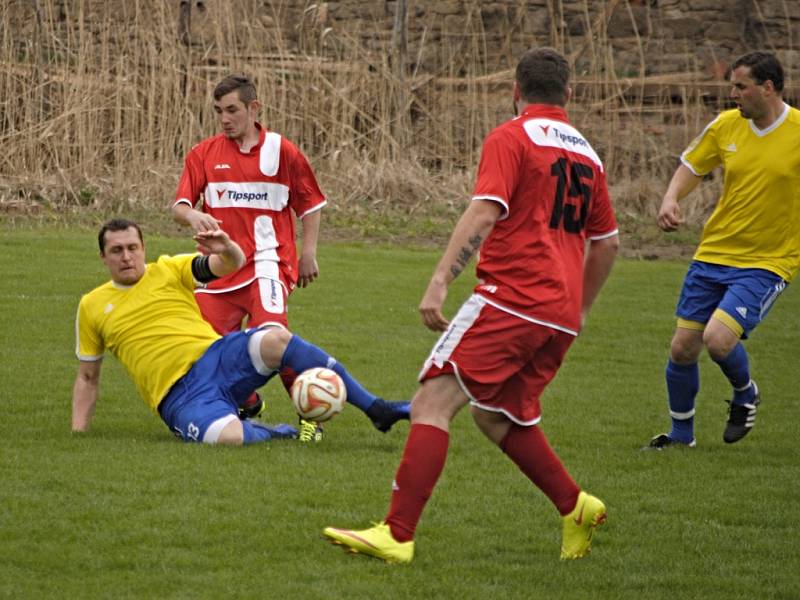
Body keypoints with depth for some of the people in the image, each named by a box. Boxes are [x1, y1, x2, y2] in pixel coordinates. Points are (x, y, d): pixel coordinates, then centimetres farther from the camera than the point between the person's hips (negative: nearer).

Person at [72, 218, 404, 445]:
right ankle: (281, 435, -1)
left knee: (275, 339, -30)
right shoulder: (92, 306, 12)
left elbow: (233, 264, -1)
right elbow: (87, 378, 19)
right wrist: (78, 433, 10)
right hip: (180, 395, -2)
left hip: (217, 357, 2)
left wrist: (227, 249, -25)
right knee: (230, 437, -36)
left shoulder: (170, 270, 10)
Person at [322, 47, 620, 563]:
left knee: (433, 402, -11)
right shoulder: (586, 153, 18)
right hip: (561, 316, 8)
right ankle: (575, 508, 22)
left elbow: (483, 214, -16)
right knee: (500, 417, 24)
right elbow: (608, 242, 25)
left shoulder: (511, 138, -2)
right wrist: (580, 310, 36)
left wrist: (440, 283, -19)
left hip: (510, 297, -8)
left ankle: (397, 534, -21)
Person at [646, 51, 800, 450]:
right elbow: (692, 166, 13)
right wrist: (670, 200, -6)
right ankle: (681, 434, 29)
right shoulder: (726, 126, 0)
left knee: (718, 339, -22)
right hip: (713, 253, 5)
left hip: (767, 263, -5)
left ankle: (746, 395, 12)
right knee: (682, 348, 6)